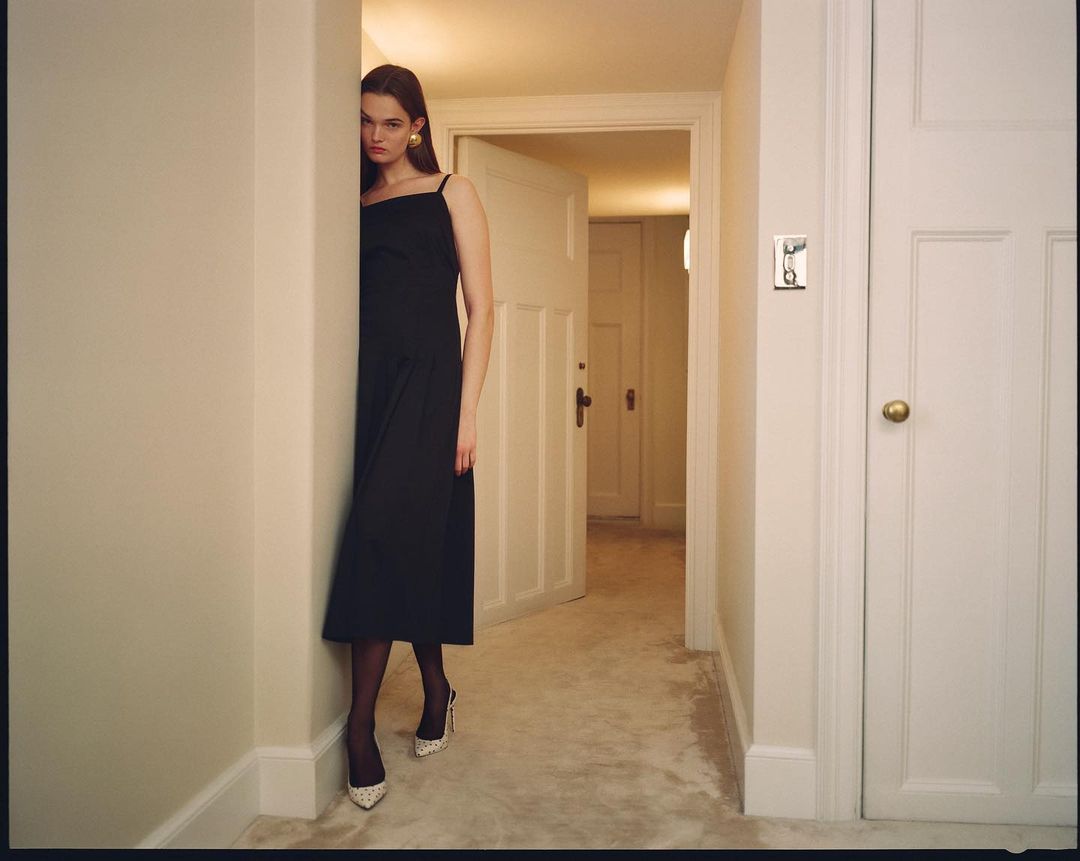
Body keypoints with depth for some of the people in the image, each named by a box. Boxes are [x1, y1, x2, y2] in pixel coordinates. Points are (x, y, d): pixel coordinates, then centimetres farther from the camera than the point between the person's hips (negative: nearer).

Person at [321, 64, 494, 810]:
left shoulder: (452, 193, 7)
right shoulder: (355, 203, 19)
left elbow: (480, 308, 1)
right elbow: (348, 302, 16)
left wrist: (467, 409, -8)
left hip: (427, 382, -4)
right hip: (367, 384, 4)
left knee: (388, 532, -14)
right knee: (405, 542, 4)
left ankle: (361, 724, -9)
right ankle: (436, 690, 20)